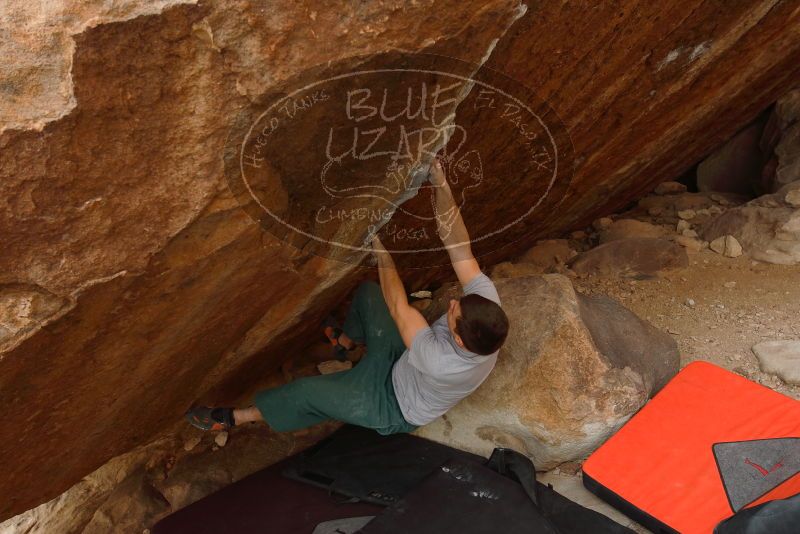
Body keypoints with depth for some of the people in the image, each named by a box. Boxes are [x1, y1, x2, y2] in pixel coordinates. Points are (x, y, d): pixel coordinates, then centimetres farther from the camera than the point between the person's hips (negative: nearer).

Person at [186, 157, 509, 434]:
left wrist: (380, 247, -29)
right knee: (367, 291, 7)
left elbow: (397, 307, -36)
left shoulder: (442, 364, -46)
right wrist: (441, 184, -40)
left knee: (309, 392, -11)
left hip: (396, 409, -6)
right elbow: (459, 249, -32)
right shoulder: (488, 301, -31)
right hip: (403, 361, 7)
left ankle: (235, 418, 17)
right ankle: (346, 341, 41)